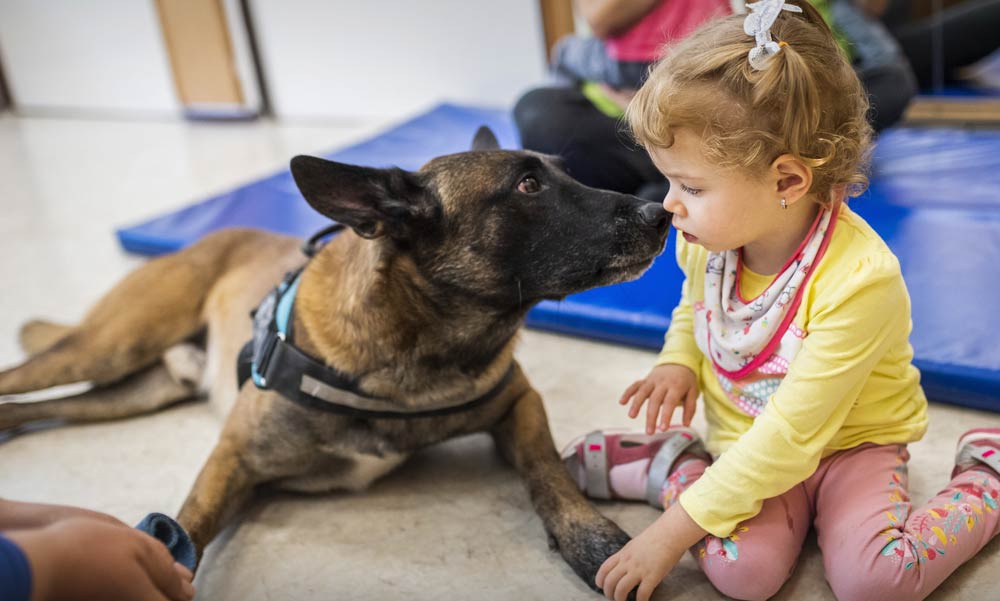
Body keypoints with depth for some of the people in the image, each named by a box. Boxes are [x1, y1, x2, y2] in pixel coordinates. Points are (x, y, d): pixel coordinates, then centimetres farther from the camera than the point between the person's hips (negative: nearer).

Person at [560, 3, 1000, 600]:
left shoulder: (859, 280, -30)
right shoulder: (709, 239, -11)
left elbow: (790, 435, -29)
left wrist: (672, 532, -27)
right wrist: (678, 362, -9)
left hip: (849, 445, -2)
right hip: (751, 445, 2)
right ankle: (677, 463, 1)